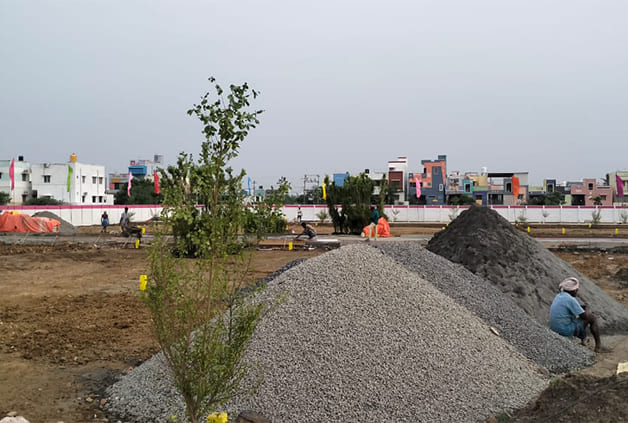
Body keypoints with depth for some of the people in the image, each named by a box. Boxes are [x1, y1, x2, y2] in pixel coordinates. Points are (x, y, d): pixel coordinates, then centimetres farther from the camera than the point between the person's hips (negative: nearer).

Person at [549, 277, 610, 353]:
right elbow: (585, 316, -14)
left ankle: (582, 341, 32)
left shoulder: (558, 296, 9)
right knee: (593, 319, 6)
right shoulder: (571, 300, -19)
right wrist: (588, 311, 8)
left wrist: (582, 308, 12)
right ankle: (598, 346, 13)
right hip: (566, 330, -9)